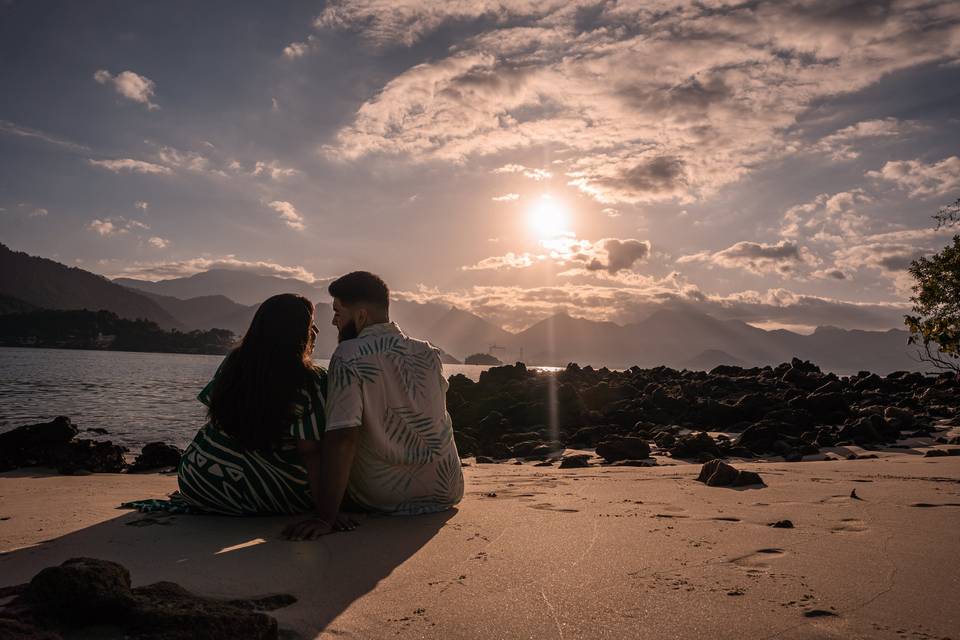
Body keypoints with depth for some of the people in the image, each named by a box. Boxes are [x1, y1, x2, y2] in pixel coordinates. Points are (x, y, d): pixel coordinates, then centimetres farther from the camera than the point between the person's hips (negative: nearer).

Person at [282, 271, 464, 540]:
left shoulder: (348, 357, -16)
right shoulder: (429, 354, 0)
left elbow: (342, 439, -25)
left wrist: (325, 518, -25)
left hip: (381, 498, -4)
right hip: (446, 492, 5)